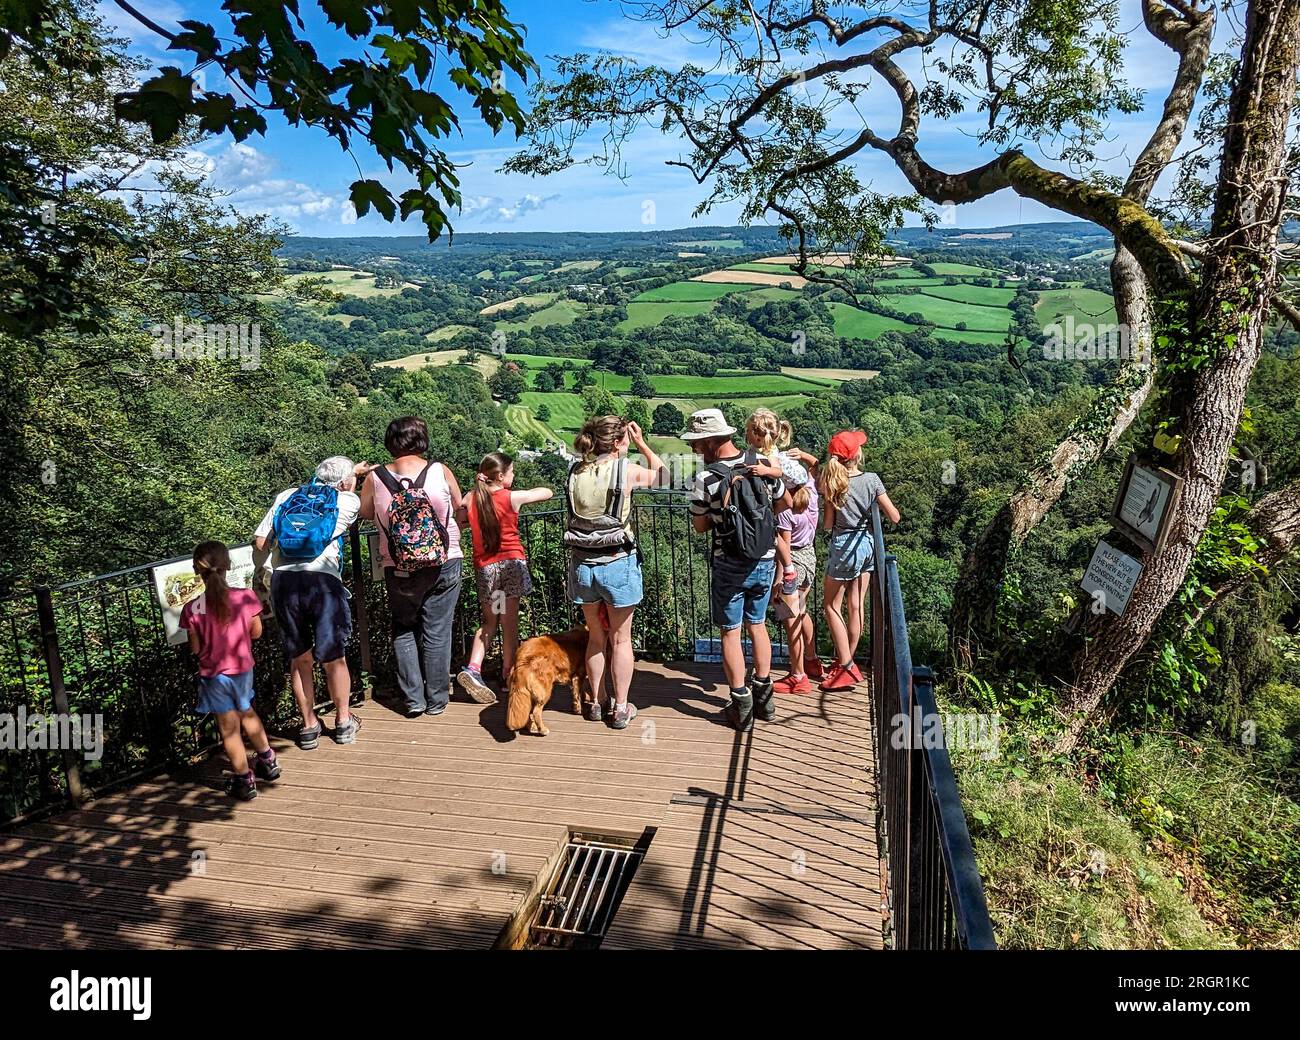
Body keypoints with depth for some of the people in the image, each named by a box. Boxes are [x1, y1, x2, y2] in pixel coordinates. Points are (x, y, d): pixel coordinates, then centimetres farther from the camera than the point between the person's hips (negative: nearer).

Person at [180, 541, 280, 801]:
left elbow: (196, 648, -8)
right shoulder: (246, 597, -15)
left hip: (214, 675, -3)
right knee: (246, 712, 27)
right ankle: (268, 761, 39)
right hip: (243, 668, 3)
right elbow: (256, 632, -3)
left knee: (229, 729, 10)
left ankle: (244, 781, 20)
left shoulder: (192, 609, -19)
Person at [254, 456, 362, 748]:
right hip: (322, 580, -3)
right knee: (334, 658, 12)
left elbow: (259, 543, 14)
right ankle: (344, 722, 26)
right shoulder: (348, 501, 11)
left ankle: (309, 726, 27)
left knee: (299, 658, 16)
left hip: (283, 580, 3)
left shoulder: (286, 496, 18)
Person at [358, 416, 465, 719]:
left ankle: (413, 699, 15)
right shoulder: (441, 471, -9)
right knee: (437, 632, 9)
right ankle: (436, 700, 17)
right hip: (445, 564, 0)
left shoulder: (375, 478, -8)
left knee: (404, 631, 17)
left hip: (399, 569, 1)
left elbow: (365, 513, 9)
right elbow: (459, 508, 5)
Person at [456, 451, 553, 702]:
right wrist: (525, 493, 19)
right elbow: (548, 492, 2)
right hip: (511, 562, -4)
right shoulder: (513, 497, -7)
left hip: (484, 566, 4)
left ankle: (472, 669, -3)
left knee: (489, 622, 13)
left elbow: (458, 520, 15)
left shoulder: (470, 498, 1)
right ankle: (508, 675, 12)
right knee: (509, 621, 5)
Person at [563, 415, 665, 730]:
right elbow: (662, 474, 6)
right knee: (620, 640, 11)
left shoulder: (576, 472, 0)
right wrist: (642, 443, 13)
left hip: (582, 563, 4)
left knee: (596, 637, 19)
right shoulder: (627, 471, -11)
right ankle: (621, 709, 20)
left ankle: (595, 703, 30)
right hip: (617, 564, -4)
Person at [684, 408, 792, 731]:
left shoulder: (706, 479, -18)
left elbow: (700, 525, -5)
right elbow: (785, 503, 10)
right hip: (765, 561, 5)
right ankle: (763, 696, 27)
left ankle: (741, 707, 13)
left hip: (730, 567, -4)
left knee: (730, 632, 8)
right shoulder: (763, 464, -5)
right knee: (757, 624, 20)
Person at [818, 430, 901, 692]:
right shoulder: (872, 480, -8)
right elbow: (894, 517, -5)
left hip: (843, 545, -3)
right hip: (867, 544, 3)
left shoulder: (831, 483, -12)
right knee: (856, 606, 13)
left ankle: (846, 667, 4)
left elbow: (827, 524, -8)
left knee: (831, 606, 9)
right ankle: (847, 662, 25)